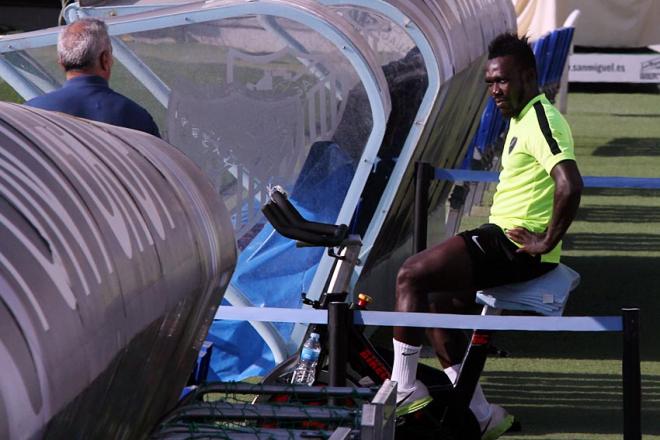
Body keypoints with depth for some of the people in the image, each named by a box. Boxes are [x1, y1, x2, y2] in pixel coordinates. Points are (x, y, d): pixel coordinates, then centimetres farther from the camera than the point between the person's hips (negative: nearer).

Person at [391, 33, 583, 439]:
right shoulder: (523, 119, 17)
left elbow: (570, 186, -31)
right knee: (438, 303, 17)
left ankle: (403, 388, -7)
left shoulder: (541, 119, -16)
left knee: (412, 277, -15)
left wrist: (545, 242, -23)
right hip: (503, 239, 11)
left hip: (512, 243, -11)